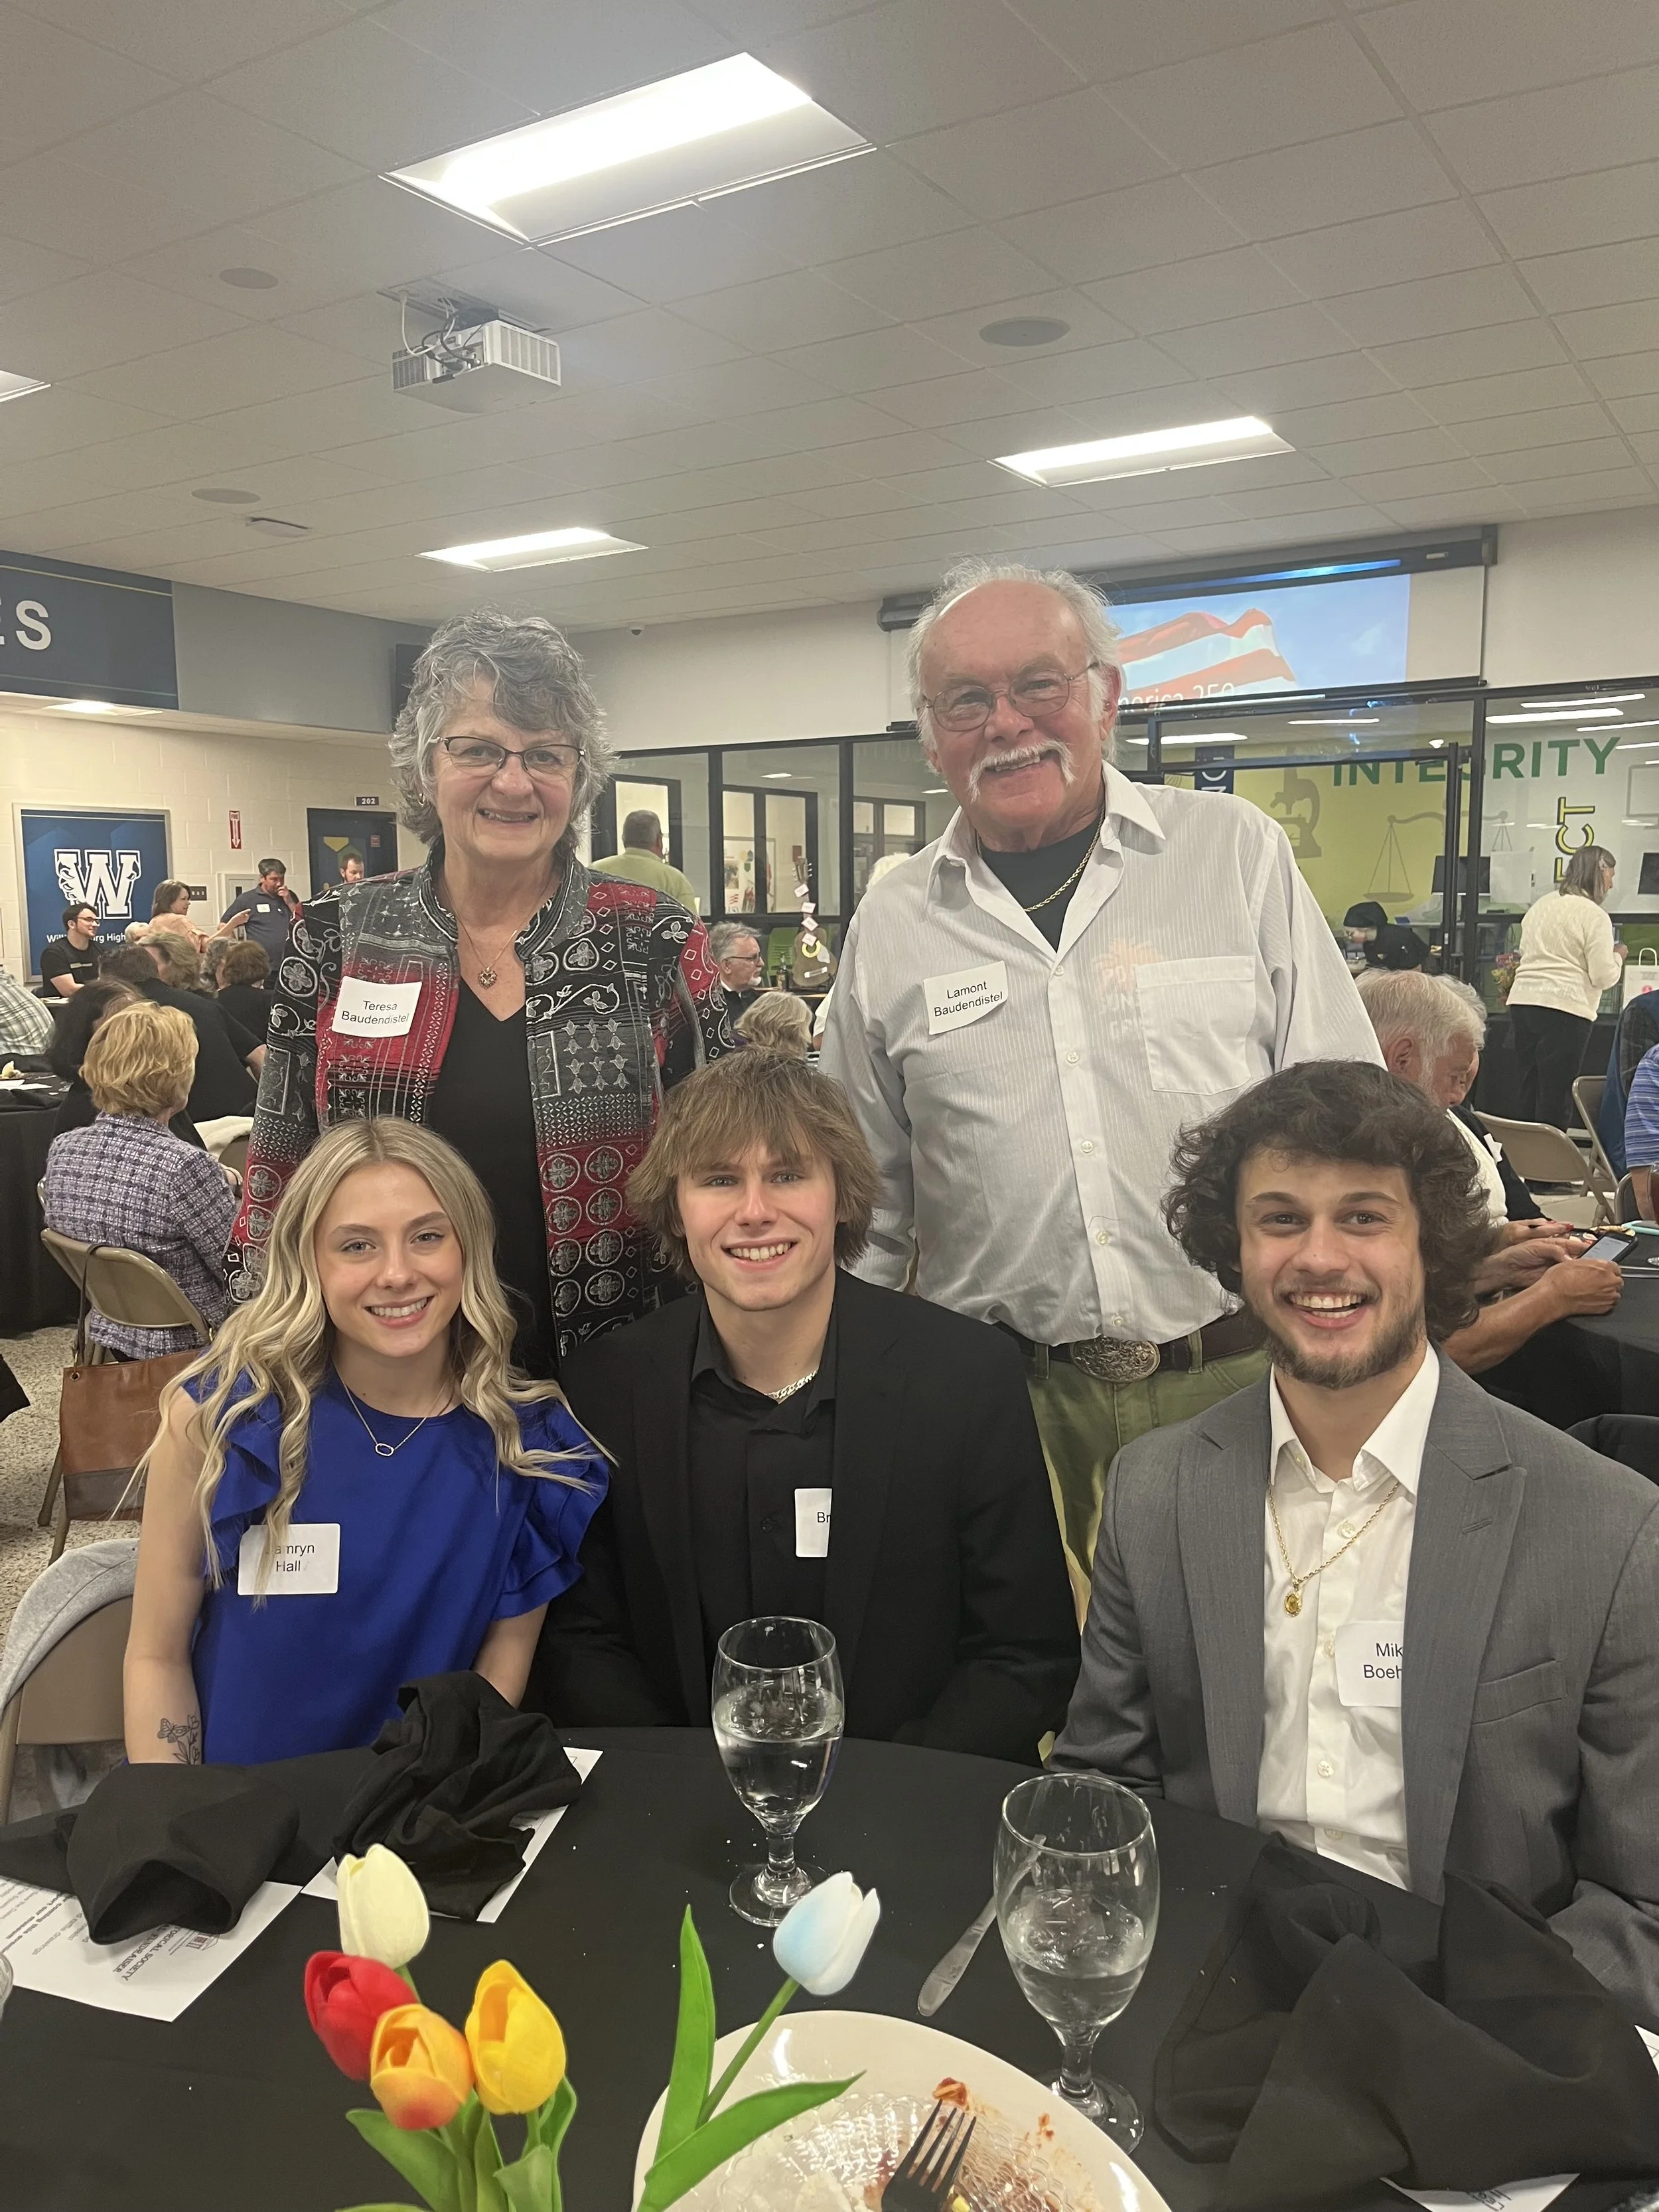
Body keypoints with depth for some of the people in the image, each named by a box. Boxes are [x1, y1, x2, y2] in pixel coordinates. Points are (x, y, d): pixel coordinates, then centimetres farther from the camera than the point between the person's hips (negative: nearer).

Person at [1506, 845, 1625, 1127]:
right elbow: (1604, 977, -8)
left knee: (1528, 1091, 12)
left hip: (1522, 1000, 7)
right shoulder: (1594, 916, -6)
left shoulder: (1540, 905, 15)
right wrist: (1618, 956, 10)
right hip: (1565, 1008, -7)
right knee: (1555, 1097, -2)